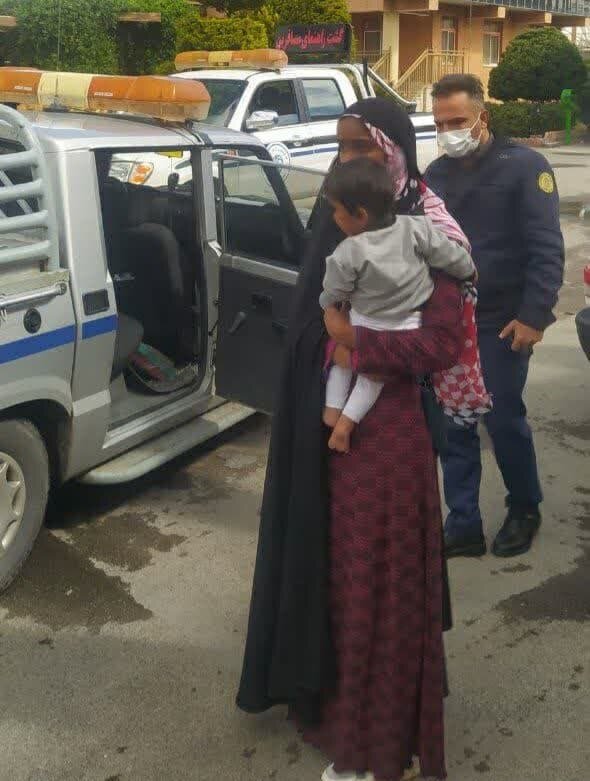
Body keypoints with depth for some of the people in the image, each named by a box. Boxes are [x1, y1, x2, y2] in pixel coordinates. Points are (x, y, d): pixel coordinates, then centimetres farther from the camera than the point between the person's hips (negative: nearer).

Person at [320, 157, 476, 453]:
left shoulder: (347, 255, -21)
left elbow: (332, 295, -7)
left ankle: (332, 410, 19)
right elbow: (452, 257, -6)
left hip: (365, 328, -2)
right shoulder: (416, 228, -15)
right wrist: (469, 273, 15)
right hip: (407, 330, 3)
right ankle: (346, 422, 10)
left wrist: (328, 307, 16)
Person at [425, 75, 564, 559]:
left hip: (502, 320, -5)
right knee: (453, 424, 5)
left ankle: (524, 511, 26)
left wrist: (534, 315, -18)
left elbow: (546, 249, -12)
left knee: (503, 419, 2)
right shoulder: (436, 175, 9)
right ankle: (464, 526, 16)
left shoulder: (524, 166, -7)